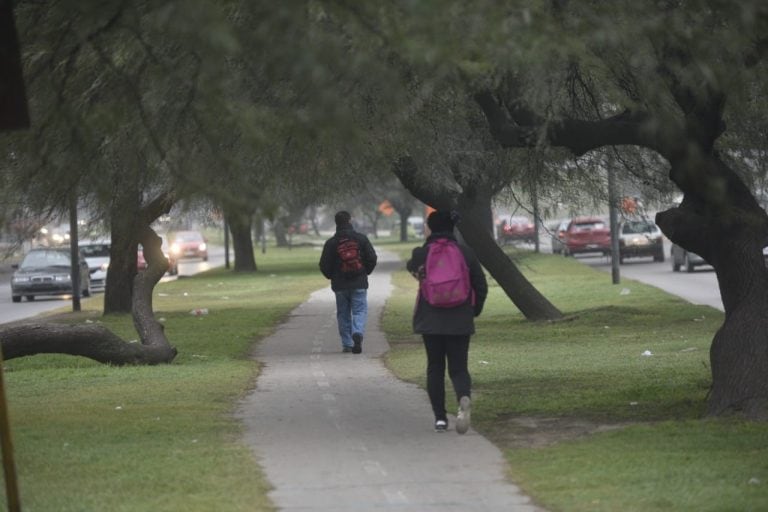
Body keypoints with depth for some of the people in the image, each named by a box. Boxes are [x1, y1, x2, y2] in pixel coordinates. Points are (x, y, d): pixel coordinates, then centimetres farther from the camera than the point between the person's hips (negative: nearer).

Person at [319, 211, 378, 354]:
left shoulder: (331, 243, -3)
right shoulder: (361, 239, -2)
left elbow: (324, 265, -1)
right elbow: (372, 258, 0)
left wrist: (332, 277, 18)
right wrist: (366, 272, 17)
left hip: (340, 285, 1)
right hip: (359, 283, 0)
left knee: (343, 314, 11)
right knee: (360, 310, 2)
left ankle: (347, 344, 10)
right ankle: (358, 333, -25)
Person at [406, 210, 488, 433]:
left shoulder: (421, 254, -4)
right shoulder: (466, 253, -2)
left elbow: (412, 267, 20)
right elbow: (481, 286, 1)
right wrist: (474, 311, 16)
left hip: (430, 322, 0)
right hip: (460, 322, 0)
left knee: (435, 368, 12)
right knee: (458, 368, 5)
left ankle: (440, 417, 9)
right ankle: (464, 398, -27)